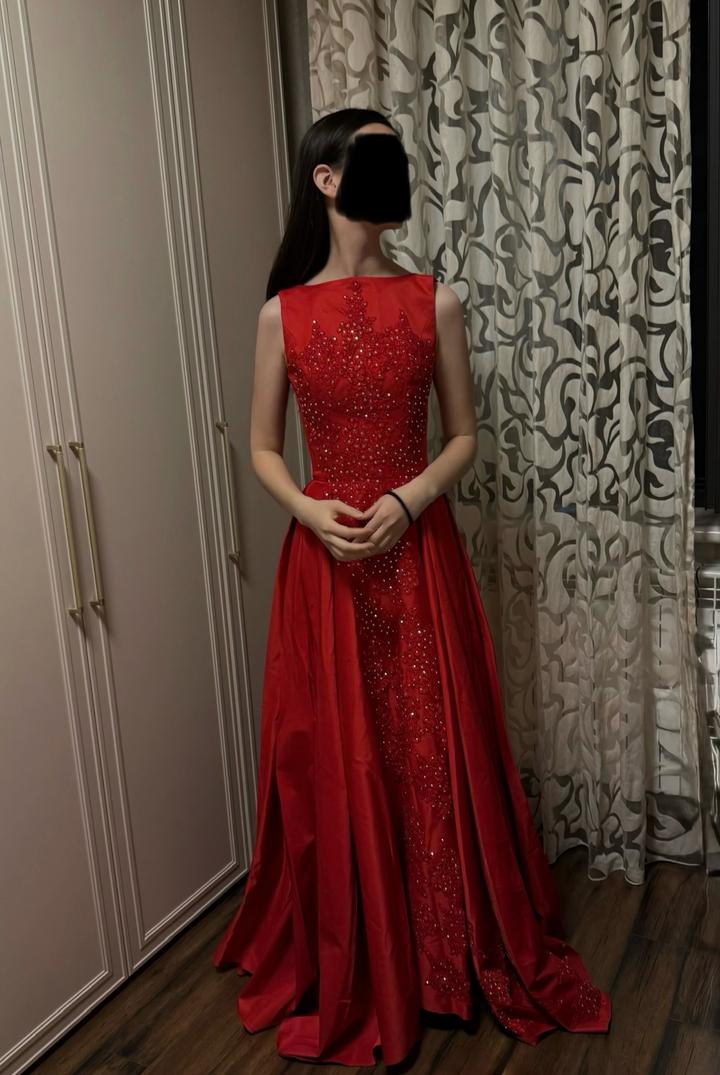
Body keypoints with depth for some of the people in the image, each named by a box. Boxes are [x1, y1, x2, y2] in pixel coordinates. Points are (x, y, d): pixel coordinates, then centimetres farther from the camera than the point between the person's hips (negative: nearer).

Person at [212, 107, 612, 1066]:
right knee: (336, 763, 9)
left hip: (419, 552, 0)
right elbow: (263, 448, 6)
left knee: (439, 752, 8)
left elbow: (465, 436, 4)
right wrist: (309, 511, -13)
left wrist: (409, 499, -13)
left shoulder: (436, 303, 1)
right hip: (325, 560, 0)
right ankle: (345, 969, 32)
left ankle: (465, 955, 32)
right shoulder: (283, 313, 2)